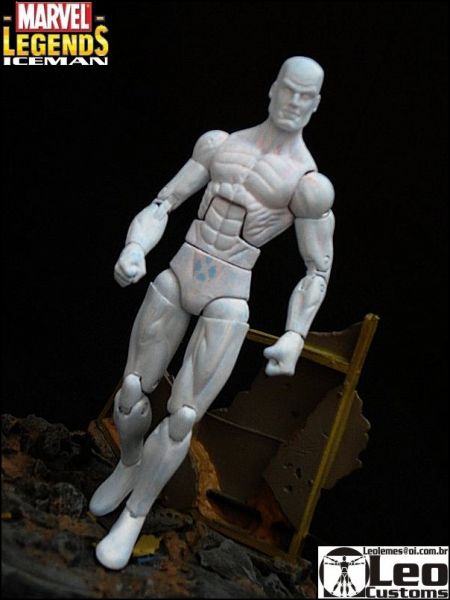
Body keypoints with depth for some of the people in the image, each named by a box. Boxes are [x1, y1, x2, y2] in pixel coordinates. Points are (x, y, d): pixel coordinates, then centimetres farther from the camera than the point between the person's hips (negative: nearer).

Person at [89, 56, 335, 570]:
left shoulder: (309, 182, -4)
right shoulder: (220, 144, 6)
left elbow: (319, 269, 2)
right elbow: (162, 205, 5)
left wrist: (294, 338, -9)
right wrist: (134, 250, -15)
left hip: (227, 304, -3)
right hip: (173, 279, 4)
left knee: (181, 419, -3)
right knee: (131, 393, 10)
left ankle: (135, 514, 22)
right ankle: (129, 464, 42)